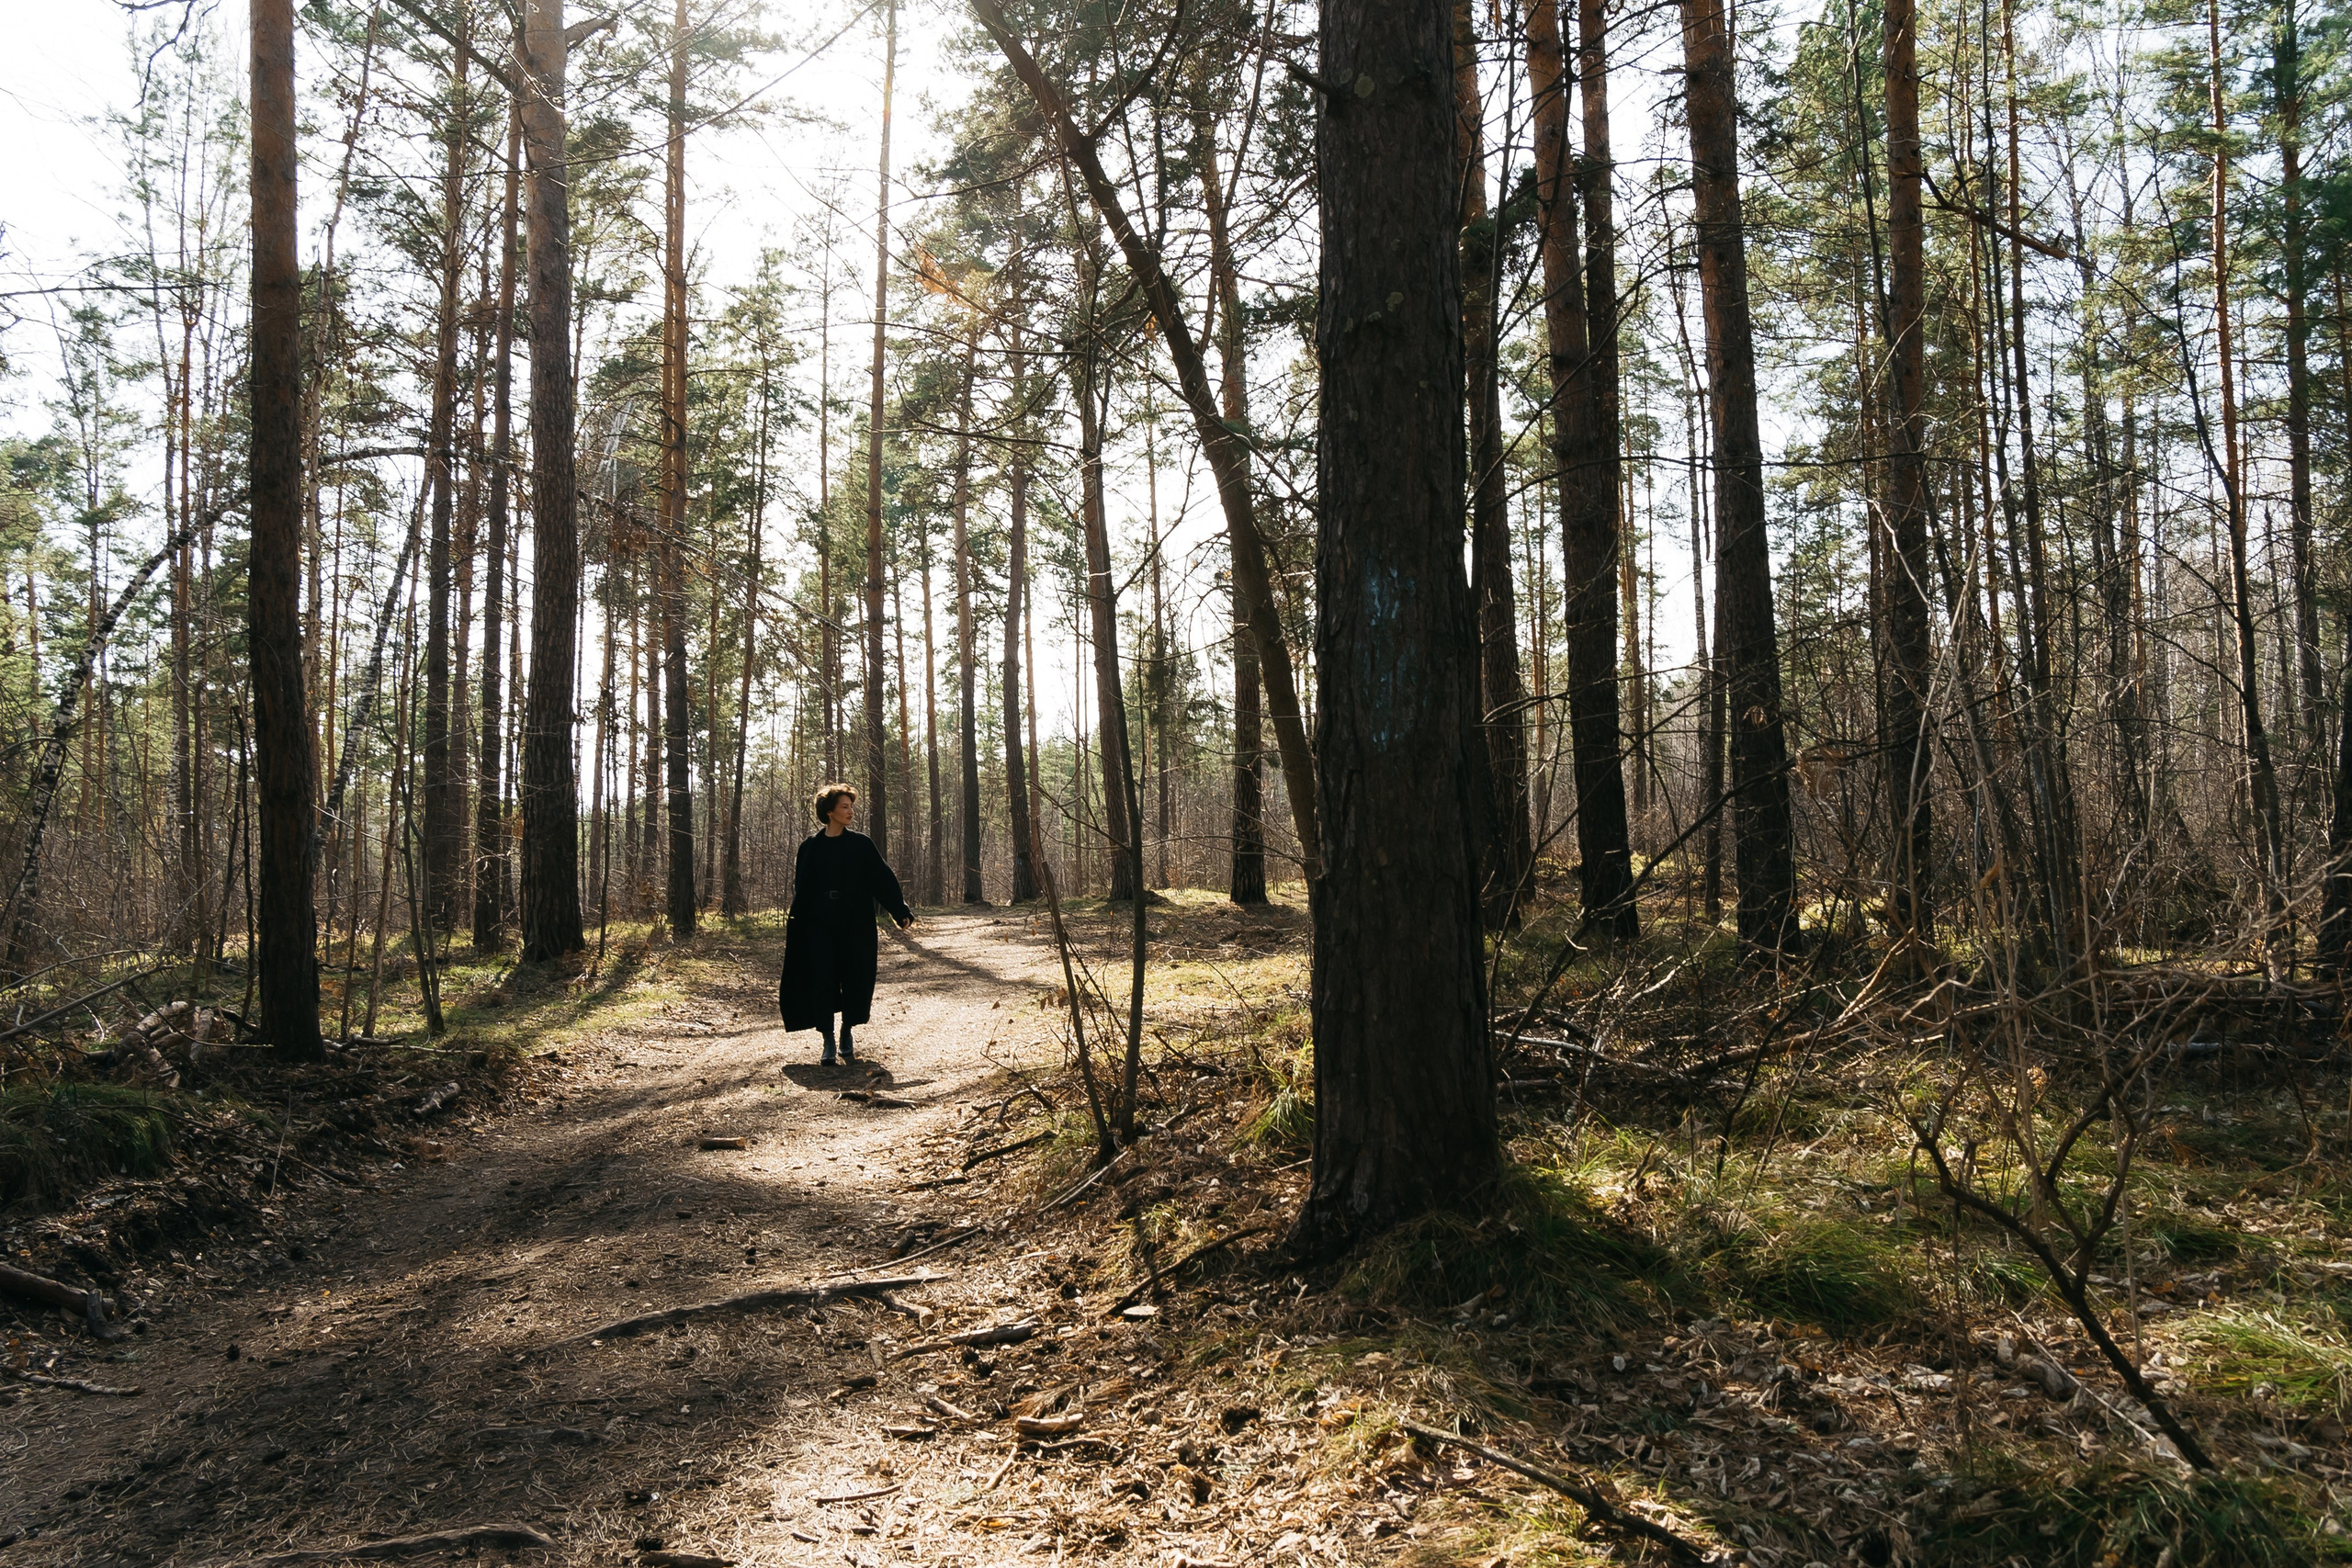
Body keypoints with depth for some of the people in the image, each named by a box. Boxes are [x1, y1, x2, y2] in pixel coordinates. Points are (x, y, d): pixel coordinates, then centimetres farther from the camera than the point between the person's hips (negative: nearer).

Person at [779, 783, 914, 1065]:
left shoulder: (861, 844, 1)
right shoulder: (810, 847, 3)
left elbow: (884, 878, -2)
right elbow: (801, 889, 6)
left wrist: (901, 911, -8)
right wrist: (795, 923, -1)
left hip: (854, 925, 0)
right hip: (819, 925, 0)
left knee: (854, 980, 3)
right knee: (822, 982, -3)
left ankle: (847, 1035, 21)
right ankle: (828, 1042, 4)